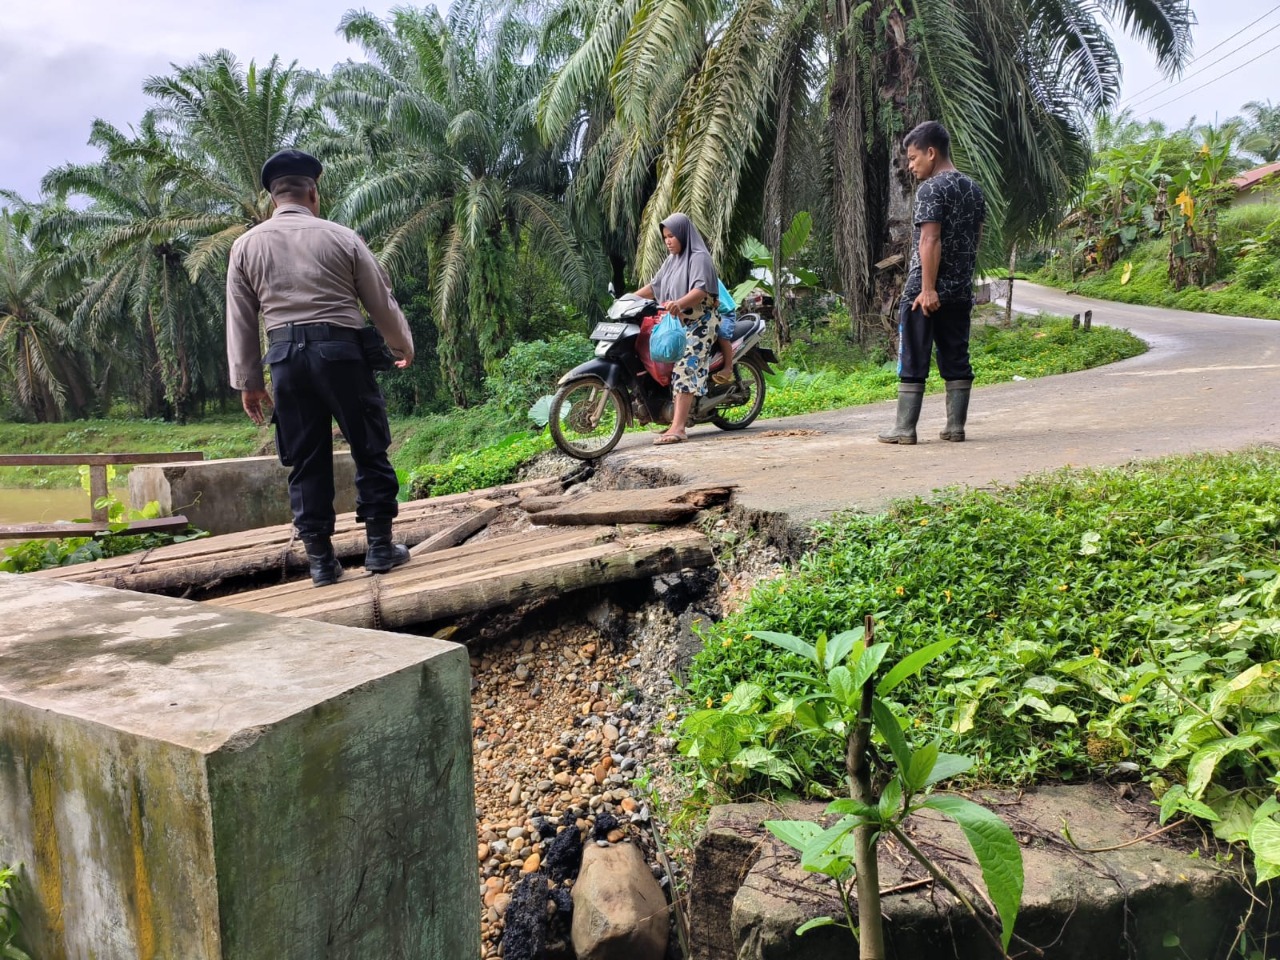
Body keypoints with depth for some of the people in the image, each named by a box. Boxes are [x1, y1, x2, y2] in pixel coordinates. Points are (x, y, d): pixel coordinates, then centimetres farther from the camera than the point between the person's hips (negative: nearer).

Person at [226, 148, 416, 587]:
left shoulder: (246, 246, 8)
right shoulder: (340, 237, 2)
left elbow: (240, 320, 8)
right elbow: (381, 301, 8)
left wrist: (247, 381, 15)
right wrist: (403, 347, 24)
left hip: (286, 355, 2)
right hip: (340, 349, -2)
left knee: (307, 460, 8)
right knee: (369, 449, 9)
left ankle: (321, 559, 11)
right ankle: (380, 546, 11)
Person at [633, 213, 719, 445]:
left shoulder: (699, 257, -6)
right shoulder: (671, 260, 21)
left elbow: (701, 289, -21)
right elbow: (654, 285, 22)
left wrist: (679, 303, -38)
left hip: (697, 324, -9)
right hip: (675, 324, 9)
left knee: (685, 371, -18)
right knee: (675, 371, 3)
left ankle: (678, 428, -26)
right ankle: (676, 421, 6)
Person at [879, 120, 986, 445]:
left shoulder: (931, 189, -11)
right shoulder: (974, 190, 14)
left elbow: (930, 240, -19)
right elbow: (976, 239, 18)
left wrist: (928, 289, -21)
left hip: (926, 292, -7)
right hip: (961, 291, 8)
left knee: (913, 360, -2)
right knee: (956, 360, 9)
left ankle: (905, 428, 1)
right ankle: (956, 426, 11)